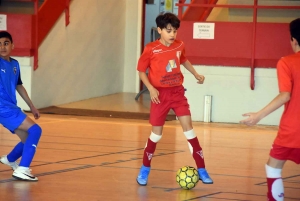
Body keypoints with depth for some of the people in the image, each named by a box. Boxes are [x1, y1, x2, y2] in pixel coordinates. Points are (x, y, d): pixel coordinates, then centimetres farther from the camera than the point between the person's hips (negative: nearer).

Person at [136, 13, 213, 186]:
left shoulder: (179, 46, -2)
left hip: (178, 92, 3)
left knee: (188, 127, -3)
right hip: (161, 94, -3)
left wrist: (196, 74, 12)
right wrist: (151, 88, -16)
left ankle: (201, 169, 1)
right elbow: (141, 70, -5)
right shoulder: (151, 49, -15)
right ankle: (145, 169, 21)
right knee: (157, 133, 2)